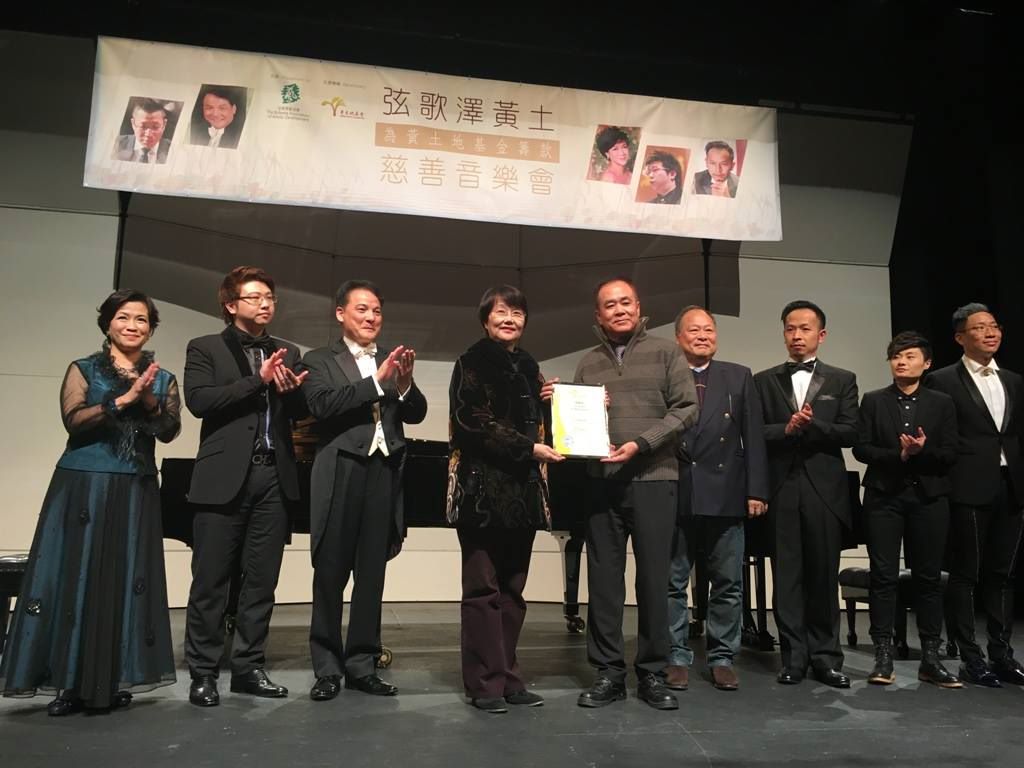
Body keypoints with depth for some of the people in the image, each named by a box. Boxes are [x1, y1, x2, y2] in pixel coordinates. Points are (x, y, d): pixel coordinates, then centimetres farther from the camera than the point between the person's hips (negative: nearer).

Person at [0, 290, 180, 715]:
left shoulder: (162, 379, 10)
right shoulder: (83, 370, 5)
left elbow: (169, 431, -1)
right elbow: (73, 419, -10)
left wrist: (148, 401, -17)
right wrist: (123, 400, -19)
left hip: (136, 491, 2)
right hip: (83, 486, -1)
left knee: (125, 579, 3)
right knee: (75, 577, -1)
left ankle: (112, 681, 12)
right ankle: (72, 682, 9)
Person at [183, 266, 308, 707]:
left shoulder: (287, 353, 16)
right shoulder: (205, 349, 4)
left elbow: (302, 413, 10)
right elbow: (199, 401, -12)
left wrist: (291, 389, -12)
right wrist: (258, 380, -16)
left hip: (275, 478, 4)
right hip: (224, 478, -4)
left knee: (261, 581, 8)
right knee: (211, 582, 2)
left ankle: (248, 667, 19)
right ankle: (203, 673, 14)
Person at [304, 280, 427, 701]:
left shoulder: (394, 359, 14)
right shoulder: (320, 360, 5)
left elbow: (416, 414, 6)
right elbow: (322, 404, -13)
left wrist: (405, 383, -13)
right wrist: (378, 381, -19)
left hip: (384, 474, 3)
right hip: (340, 474, -3)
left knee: (372, 574, 9)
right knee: (330, 573, 3)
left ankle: (361, 665, 19)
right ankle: (327, 668, 14)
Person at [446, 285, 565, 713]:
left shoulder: (527, 367, 18)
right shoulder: (472, 363, -2)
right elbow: (474, 423, -12)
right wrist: (529, 449, -16)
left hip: (522, 489, 6)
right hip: (483, 486, -6)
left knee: (512, 588, 9)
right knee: (483, 588, -2)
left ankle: (508, 677, 16)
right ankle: (486, 683, 5)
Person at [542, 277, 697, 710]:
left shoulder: (665, 353, 6)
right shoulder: (588, 363, 14)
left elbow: (687, 409, -3)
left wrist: (641, 443, -13)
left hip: (653, 479, -2)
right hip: (602, 481, 3)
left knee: (653, 579, 4)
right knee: (603, 580, 5)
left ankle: (652, 674, 17)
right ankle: (608, 673, 16)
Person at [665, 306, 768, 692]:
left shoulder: (739, 377, 11)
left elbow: (753, 437, 6)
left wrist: (756, 491, 0)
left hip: (725, 495, 2)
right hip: (674, 495, -1)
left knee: (728, 584, 8)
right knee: (672, 583, 6)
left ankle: (722, 657, 21)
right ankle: (676, 657, 18)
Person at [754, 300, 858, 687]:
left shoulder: (842, 380, 10)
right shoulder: (764, 381, 11)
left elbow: (849, 434, 0)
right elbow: (755, 434, 2)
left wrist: (810, 425, -14)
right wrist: (787, 429, -15)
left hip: (825, 490, 0)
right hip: (781, 490, 0)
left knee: (824, 576, 4)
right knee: (787, 576, 3)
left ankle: (826, 657, 15)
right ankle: (794, 657, 11)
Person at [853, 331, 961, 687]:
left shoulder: (942, 403, 8)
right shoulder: (873, 401, 7)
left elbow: (950, 454, 1)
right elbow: (861, 448, -1)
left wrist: (922, 451, -17)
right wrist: (899, 455, -14)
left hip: (929, 498, 1)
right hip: (884, 497, 0)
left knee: (929, 576, 4)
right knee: (884, 576, 0)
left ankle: (930, 658, 13)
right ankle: (883, 656, 6)